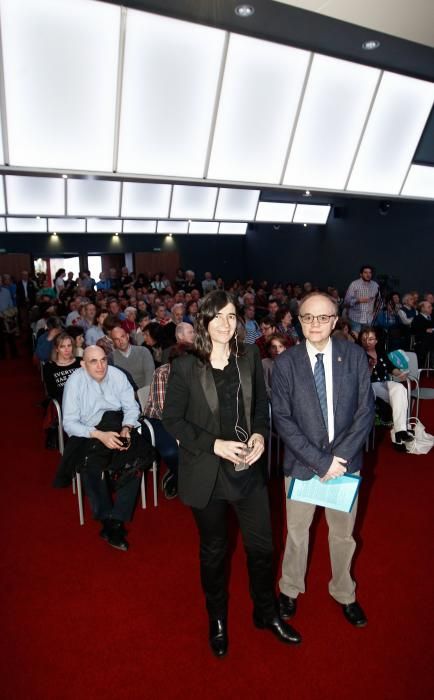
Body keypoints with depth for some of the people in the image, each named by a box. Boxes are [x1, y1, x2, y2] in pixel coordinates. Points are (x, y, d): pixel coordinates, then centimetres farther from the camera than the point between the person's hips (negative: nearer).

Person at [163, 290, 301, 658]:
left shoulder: (249, 357, -3)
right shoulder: (186, 366, -13)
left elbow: (261, 404, 7)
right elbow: (172, 419, -10)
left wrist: (260, 434, -11)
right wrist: (214, 445, -19)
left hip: (248, 468, 3)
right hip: (206, 471, -2)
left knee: (262, 545, 14)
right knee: (214, 550, 18)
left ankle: (267, 613, 43)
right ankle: (217, 620, 45)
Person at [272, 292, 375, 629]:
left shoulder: (355, 355, -7)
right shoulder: (285, 363, -10)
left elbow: (366, 409, -6)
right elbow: (282, 419, -11)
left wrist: (339, 457, -14)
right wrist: (320, 461, -16)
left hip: (345, 462, 1)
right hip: (302, 463, -1)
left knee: (343, 533, 20)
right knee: (297, 531, 17)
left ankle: (344, 593, 45)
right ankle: (290, 589, 43)